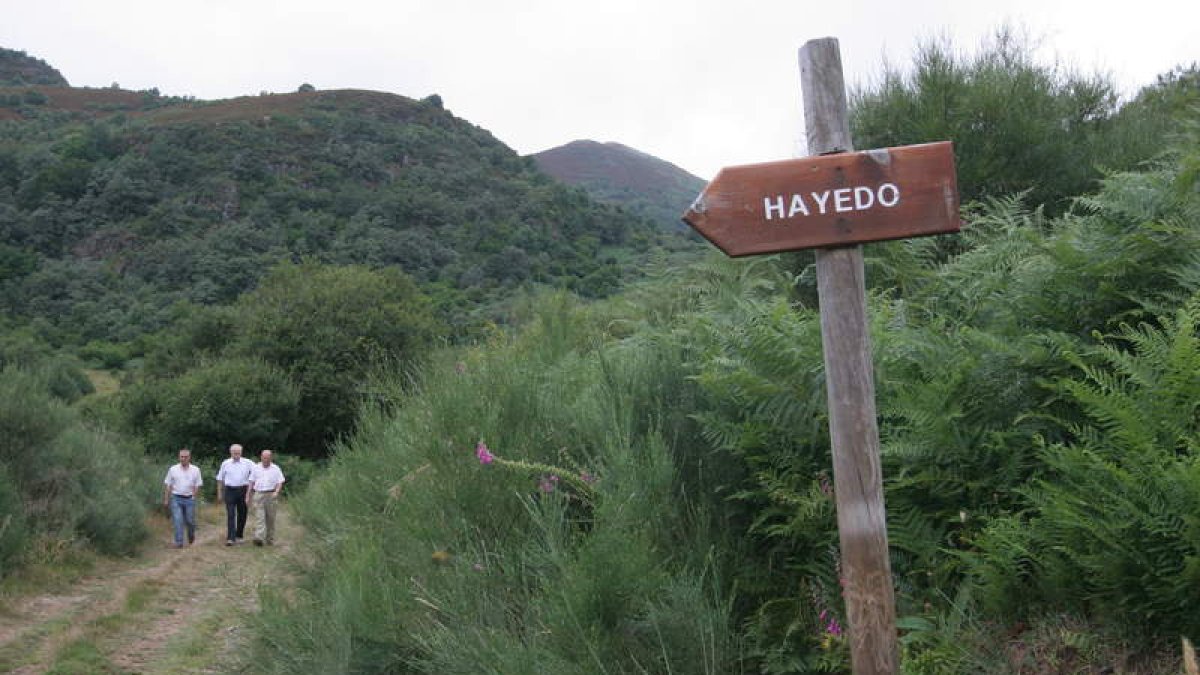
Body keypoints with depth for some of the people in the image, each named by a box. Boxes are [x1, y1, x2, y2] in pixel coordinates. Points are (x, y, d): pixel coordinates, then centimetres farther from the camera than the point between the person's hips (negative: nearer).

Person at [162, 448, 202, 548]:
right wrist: (166, 499, 1)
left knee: (190, 521, 7)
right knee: (177, 521, -7)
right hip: (176, 499, -1)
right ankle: (179, 542, -4)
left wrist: (193, 496, -3)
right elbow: (168, 485, 4)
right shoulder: (173, 470, 2)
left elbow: (197, 485, 6)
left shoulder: (195, 470, 3)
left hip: (189, 499, 1)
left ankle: (191, 538, 34)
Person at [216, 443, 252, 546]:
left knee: (242, 515, 8)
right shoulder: (225, 464, 6)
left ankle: (238, 536, 22)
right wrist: (219, 493, 12)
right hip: (230, 491, -1)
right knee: (230, 515, -9)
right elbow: (220, 479, 14)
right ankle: (230, 538, -13)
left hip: (243, 490, 1)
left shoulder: (248, 463, 4)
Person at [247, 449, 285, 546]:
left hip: (270, 495, 0)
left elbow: (280, 482, 2)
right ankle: (258, 538, -24)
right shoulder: (255, 468, 10)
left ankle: (270, 539, 16)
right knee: (259, 517, -12)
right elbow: (251, 483, 12)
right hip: (258, 495, 0)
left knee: (270, 519, 5)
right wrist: (248, 496, 8)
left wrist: (276, 492, -16)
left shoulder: (275, 469, 6)